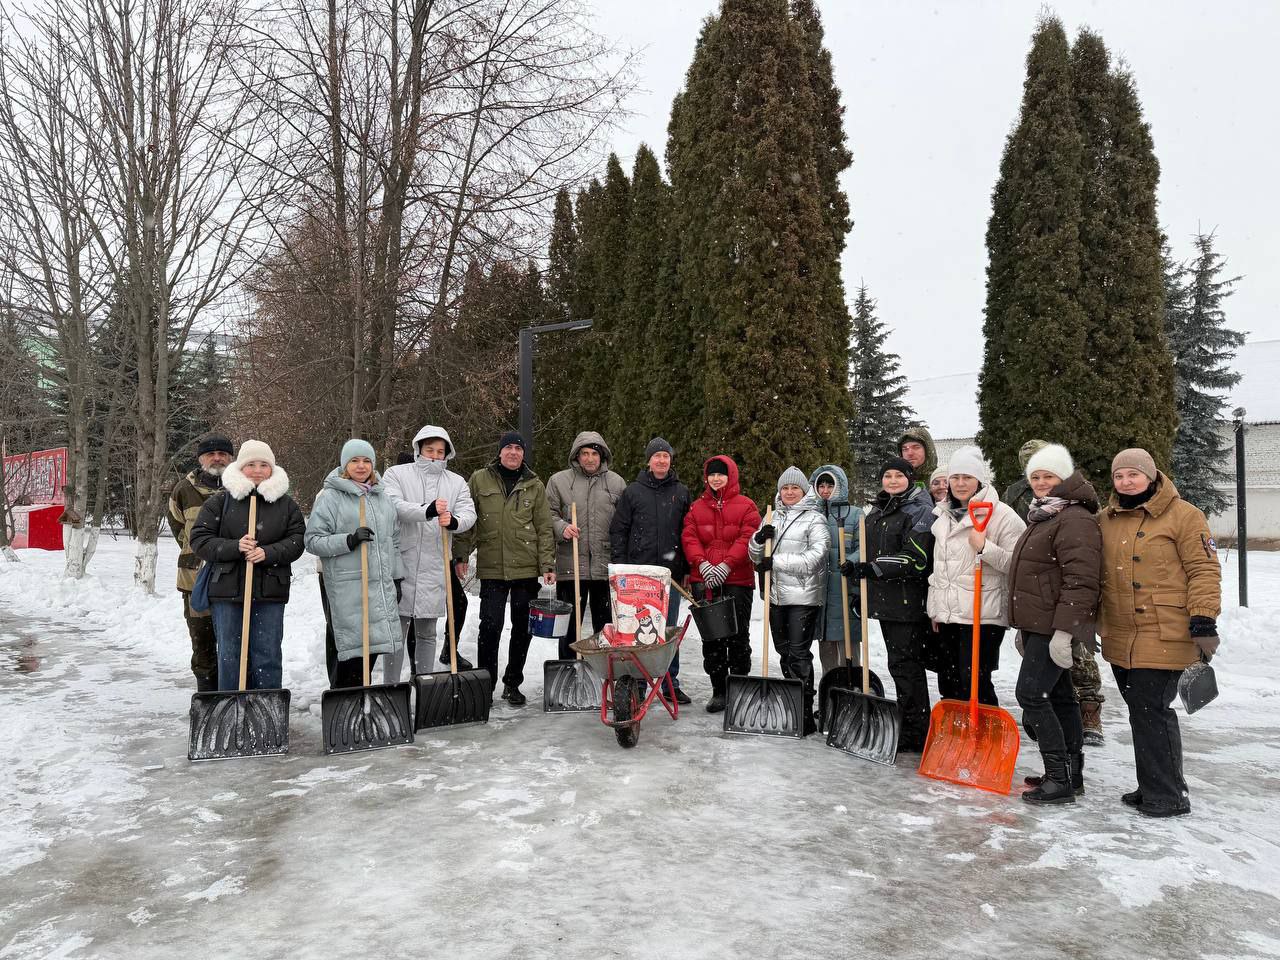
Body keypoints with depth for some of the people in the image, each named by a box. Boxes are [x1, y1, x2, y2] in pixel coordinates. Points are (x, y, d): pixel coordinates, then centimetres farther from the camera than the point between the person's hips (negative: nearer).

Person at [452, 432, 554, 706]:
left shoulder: (535, 486, 7)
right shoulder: (479, 480, 5)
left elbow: (544, 529, 5)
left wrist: (547, 565, -2)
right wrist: (460, 554, -2)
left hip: (526, 570, 2)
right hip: (491, 569, -1)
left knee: (522, 628, 8)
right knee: (490, 627, -3)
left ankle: (513, 684, 22)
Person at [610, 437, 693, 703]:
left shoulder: (682, 492, 10)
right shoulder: (633, 491, 4)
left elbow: (688, 533, 11)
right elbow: (618, 530, 4)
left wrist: (688, 569, 6)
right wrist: (620, 566, -3)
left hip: (671, 573, 1)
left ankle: (670, 683, 17)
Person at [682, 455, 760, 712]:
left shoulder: (746, 506, 2)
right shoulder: (696, 507, 13)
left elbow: (747, 539, -8)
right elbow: (689, 538, 4)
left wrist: (726, 565, -18)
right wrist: (702, 563, -13)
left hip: (737, 580, -3)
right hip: (704, 580, 3)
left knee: (738, 636, 2)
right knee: (711, 636, 7)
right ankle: (718, 689, 16)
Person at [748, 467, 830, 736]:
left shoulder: (815, 519, -3)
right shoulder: (773, 517, 15)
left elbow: (814, 557, -14)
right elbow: (756, 556, 16)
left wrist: (776, 561, -16)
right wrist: (759, 539, -6)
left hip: (804, 597, -6)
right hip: (777, 595, 6)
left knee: (799, 653, -8)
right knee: (785, 653, 12)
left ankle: (805, 715, -2)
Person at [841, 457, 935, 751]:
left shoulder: (919, 511, -7)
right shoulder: (876, 511, 18)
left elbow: (914, 558, -17)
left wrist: (874, 568, -21)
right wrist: (856, 568, 21)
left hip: (907, 600, -8)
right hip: (884, 598, 8)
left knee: (904, 664, -8)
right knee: (900, 663, 13)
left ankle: (915, 735, -1)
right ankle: (909, 728, 23)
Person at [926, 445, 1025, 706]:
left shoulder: (1001, 514, -8)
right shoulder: (944, 516, 15)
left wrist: (985, 547, -24)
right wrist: (934, 608, 20)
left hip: (982, 616, -7)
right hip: (947, 615, 7)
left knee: (974, 686, -8)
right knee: (948, 686, 13)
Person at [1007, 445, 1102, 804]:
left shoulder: (1075, 519, -16)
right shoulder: (1042, 516, 18)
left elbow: (1080, 581, -24)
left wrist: (1065, 630, -26)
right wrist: (1023, 628, 26)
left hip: (1056, 627, -10)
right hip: (1039, 625, 10)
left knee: (1031, 694, -11)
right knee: (1058, 695, 15)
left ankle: (1060, 780, -5)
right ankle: (1071, 772, 24)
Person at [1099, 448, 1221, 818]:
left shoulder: (1183, 515, -5)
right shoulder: (1106, 521, 10)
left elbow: (1205, 570, -8)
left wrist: (1203, 621, -13)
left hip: (1164, 637, -6)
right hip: (1120, 638, 6)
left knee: (1150, 710, -6)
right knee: (1142, 710, 13)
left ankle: (1167, 795, 7)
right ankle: (1154, 787, 25)